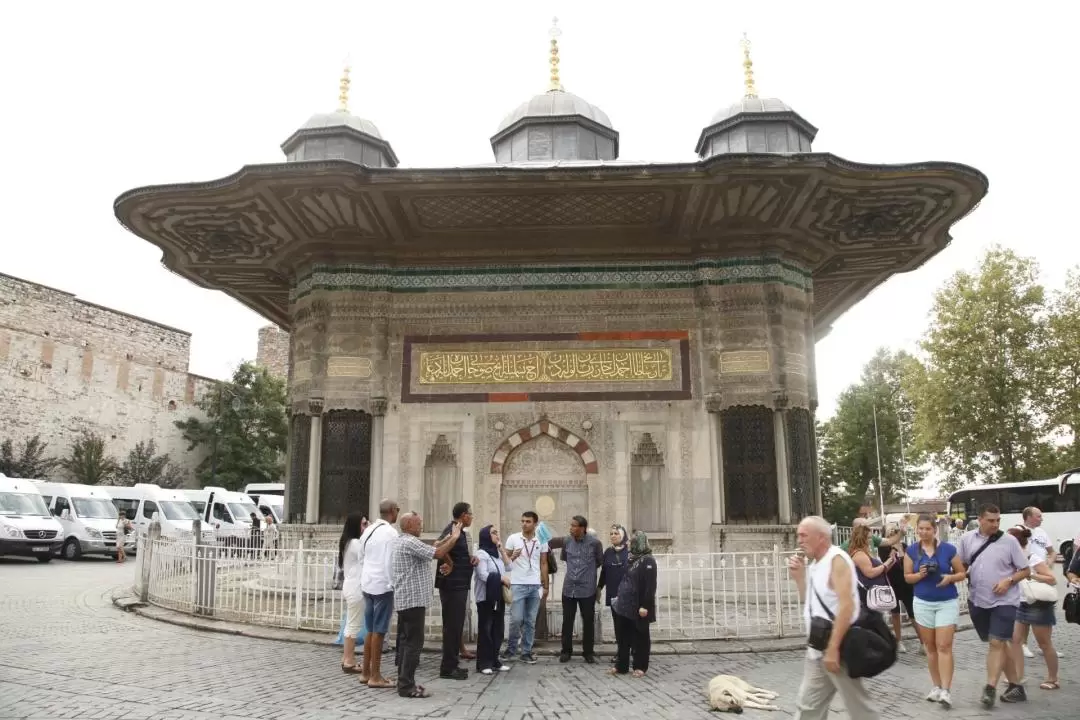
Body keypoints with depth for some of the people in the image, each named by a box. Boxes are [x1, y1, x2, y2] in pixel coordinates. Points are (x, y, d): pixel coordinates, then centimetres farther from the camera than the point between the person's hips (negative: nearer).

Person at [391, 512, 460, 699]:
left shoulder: (400, 541, 15)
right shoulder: (409, 542, -18)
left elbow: (427, 549, 19)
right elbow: (438, 553, -21)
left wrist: (446, 539, 15)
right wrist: (454, 537, -8)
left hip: (405, 599, 11)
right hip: (413, 599, -11)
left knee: (406, 641, 13)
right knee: (414, 643, -7)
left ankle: (404, 681, 18)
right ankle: (407, 686, -4)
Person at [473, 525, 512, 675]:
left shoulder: (497, 553, 16)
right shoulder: (481, 554, -9)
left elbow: (508, 567, 12)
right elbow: (483, 575, -17)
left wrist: (502, 549, 7)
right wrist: (502, 578, -12)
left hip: (498, 597, 8)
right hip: (486, 598, -8)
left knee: (497, 629, 8)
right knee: (485, 630, -5)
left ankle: (494, 660, 16)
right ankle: (483, 663, -2)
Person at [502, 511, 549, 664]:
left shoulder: (542, 541, 5)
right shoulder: (513, 538, -1)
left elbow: (543, 564, 11)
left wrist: (545, 586, 10)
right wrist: (512, 557, -18)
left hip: (535, 586, 2)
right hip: (518, 585, -2)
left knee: (531, 621, 6)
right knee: (516, 619, -5)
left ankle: (526, 652, 14)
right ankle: (511, 648, 14)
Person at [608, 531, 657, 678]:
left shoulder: (648, 561, -13)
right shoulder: (632, 558, 12)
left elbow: (650, 585, -18)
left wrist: (645, 605, -22)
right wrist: (618, 595, 16)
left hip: (638, 607, -8)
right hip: (625, 605, 8)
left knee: (640, 638, 5)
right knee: (623, 637, 11)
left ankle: (640, 667, 16)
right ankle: (621, 666, 19)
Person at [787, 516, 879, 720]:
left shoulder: (837, 560, -16)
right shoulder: (815, 563, 11)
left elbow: (847, 606, -24)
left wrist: (833, 648, -26)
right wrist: (799, 576, 3)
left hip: (837, 649, -9)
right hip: (817, 649, 9)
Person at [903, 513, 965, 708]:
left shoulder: (948, 549, -5)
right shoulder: (911, 550, -1)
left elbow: (962, 573, 3)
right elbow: (907, 577, 3)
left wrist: (950, 578, -18)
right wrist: (920, 574, -17)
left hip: (947, 602, -2)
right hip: (923, 603, 2)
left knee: (944, 646, -7)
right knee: (930, 646, 9)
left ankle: (946, 690, -7)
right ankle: (936, 686, 19)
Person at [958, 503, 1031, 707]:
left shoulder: (1009, 541, -7)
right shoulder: (967, 538, 1)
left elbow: (1026, 570, -2)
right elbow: (961, 565, 12)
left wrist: (1008, 580, -16)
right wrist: (965, 578, -5)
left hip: (1004, 601, -4)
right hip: (977, 601, 4)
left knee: (997, 643, -11)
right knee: (999, 643, 13)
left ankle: (990, 689, -8)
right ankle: (1016, 686, 24)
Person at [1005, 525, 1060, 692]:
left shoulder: (1033, 559, -19)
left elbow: (1052, 580, -22)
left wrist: (1031, 575, -27)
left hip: (1038, 606, -7)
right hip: (1022, 605, 7)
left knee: (1045, 644, 7)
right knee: (1015, 641, 2)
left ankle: (1053, 680, 22)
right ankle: (1018, 676, 8)